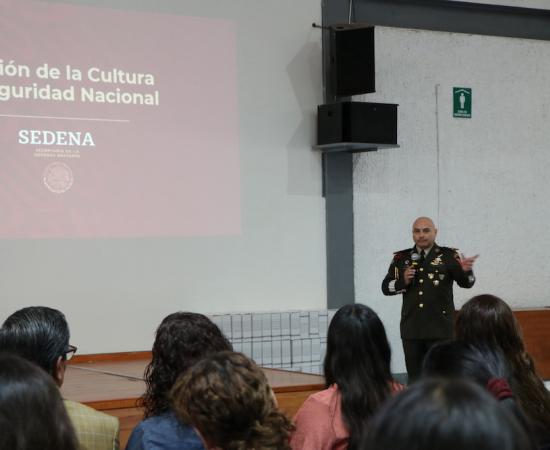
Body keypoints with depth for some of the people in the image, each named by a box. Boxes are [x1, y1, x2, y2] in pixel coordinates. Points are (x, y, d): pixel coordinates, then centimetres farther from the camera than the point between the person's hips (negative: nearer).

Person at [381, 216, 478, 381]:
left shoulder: (448, 256, 0)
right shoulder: (401, 258, 7)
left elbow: (466, 282, -9)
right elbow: (386, 287, 8)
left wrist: (466, 271, -31)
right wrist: (403, 282, -12)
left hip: (440, 328, -2)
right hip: (411, 328, 3)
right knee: (414, 376, 10)